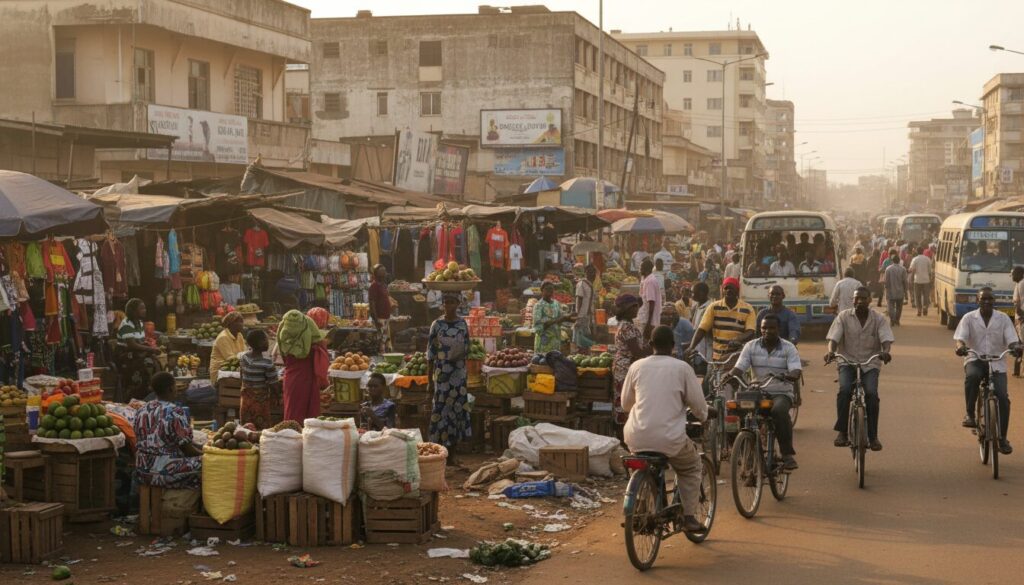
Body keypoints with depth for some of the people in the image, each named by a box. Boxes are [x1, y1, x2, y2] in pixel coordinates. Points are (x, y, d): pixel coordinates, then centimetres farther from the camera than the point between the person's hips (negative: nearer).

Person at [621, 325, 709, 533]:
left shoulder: (637, 366, 7)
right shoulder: (682, 368, -1)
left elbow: (625, 404, 17)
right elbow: (698, 403, 4)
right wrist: (703, 417, 27)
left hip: (637, 438, 3)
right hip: (669, 438, -3)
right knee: (691, 467, 25)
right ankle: (688, 516, 17)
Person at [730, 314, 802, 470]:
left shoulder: (788, 348, 1)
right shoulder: (751, 346, 7)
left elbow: (796, 371, -13)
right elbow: (739, 368, -3)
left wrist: (789, 376, -38)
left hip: (781, 394, -2)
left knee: (779, 410, -37)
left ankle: (788, 454, -30)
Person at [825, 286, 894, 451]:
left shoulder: (878, 319, 2)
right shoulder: (843, 317, 1)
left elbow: (886, 339, -10)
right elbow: (834, 338, -7)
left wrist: (885, 352, -33)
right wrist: (831, 351, -30)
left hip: (870, 364, 0)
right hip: (847, 362, 0)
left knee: (871, 393, -24)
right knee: (844, 390, -29)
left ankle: (873, 436, -13)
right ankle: (842, 432, -21)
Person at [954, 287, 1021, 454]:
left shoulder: (1003, 318, 4)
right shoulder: (969, 318, 2)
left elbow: (1011, 340, -3)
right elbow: (960, 338, -8)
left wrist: (1016, 347, -28)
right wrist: (960, 346, -33)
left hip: (997, 363, 1)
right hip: (975, 360, -1)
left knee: (1002, 397, -14)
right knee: (971, 376, -37)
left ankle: (1002, 438, -1)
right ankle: (970, 414, -21)